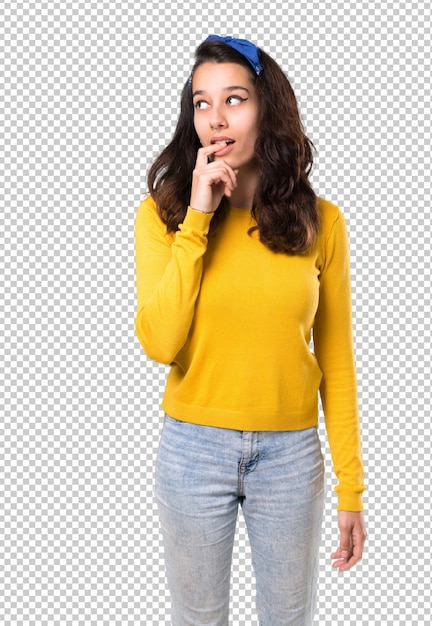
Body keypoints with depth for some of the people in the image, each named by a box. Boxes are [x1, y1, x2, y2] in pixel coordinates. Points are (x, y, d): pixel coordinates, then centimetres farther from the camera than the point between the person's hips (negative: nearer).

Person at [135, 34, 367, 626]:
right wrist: (197, 219, -20)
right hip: (194, 447, 0)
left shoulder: (319, 221, -5)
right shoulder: (162, 213, -6)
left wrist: (350, 487, 0)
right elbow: (159, 343, -18)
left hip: (292, 451, 1)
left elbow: (336, 361, -1)